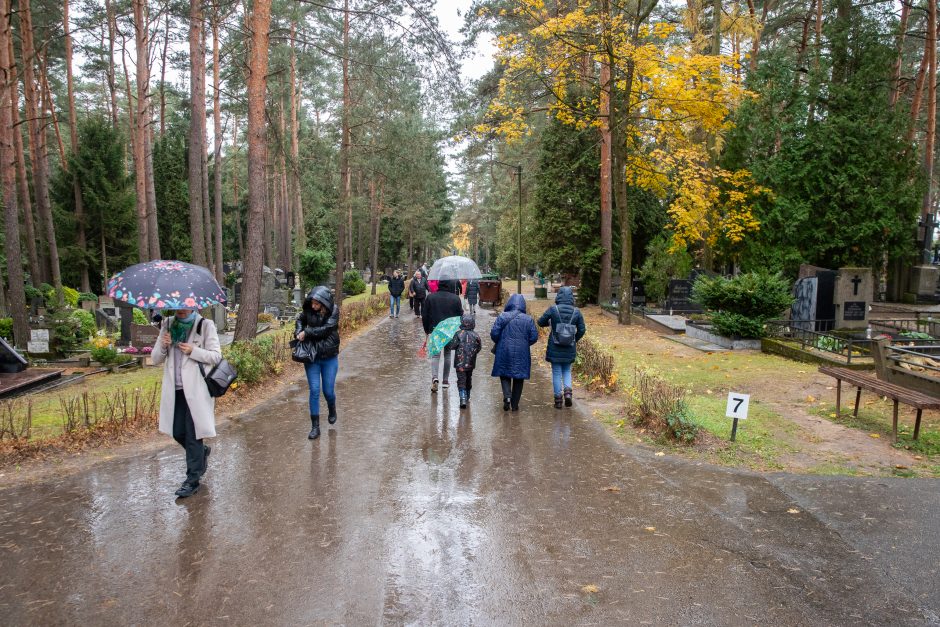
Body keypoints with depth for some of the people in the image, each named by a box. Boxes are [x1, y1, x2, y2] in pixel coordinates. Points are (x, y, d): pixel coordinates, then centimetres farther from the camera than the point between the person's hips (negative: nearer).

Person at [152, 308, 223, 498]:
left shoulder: (205, 325, -5)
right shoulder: (168, 326, 8)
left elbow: (216, 356, -7)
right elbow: (155, 359, 9)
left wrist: (193, 351, -21)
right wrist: (163, 346, -13)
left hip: (196, 389, -5)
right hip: (175, 390, 5)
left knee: (192, 435, -1)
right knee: (177, 433, 11)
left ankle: (192, 479, 10)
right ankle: (202, 452, 40)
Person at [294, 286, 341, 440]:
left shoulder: (333, 311, -14)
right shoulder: (309, 310, -6)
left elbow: (325, 330, -24)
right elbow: (300, 319, 14)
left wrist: (306, 333, -18)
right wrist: (298, 332, -4)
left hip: (329, 358, -2)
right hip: (311, 357, 2)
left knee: (328, 391, 6)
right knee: (314, 391, -1)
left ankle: (332, 410, 41)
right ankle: (315, 426, 7)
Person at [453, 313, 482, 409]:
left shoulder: (458, 334, -11)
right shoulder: (475, 335, -2)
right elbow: (479, 347, 4)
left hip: (460, 362, -3)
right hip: (470, 363, 3)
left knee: (461, 380, -4)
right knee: (469, 379, 20)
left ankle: (463, 398, -20)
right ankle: (467, 397, 33)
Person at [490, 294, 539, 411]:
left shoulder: (502, 317, -6)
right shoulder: (528, 319, -2)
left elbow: (494, 333, -9)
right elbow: (534, 337, -4)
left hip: (504, 352, -1)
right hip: (521, 354, 1)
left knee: (504, 375, 13)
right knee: (518, 379, 12)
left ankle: (507, 396, -11)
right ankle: (515, 404, 14)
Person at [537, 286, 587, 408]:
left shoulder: (552, 310, -12)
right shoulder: (576, 312, -5)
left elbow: (541, 322, -1)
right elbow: (582, 330, 0)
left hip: (555, 348, -2)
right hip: (569, 348, 2)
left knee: (556, 373, 8)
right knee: (567, 371, 21)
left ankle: (558, 399, 11)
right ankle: (568, 391, 0)